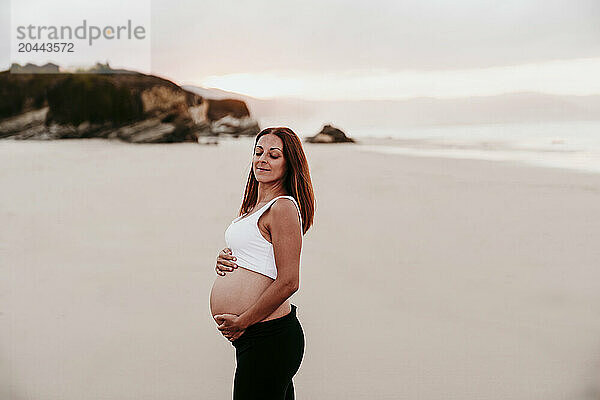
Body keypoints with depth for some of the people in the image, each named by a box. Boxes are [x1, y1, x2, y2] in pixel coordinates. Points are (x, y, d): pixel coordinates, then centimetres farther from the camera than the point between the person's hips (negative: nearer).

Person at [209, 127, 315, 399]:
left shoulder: (283, 207, -14)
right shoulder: (254, 206, 14)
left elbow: (288, 282, -20)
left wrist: (241, 322, -14)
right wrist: (224, 261, 2)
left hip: (269, 337, -9)